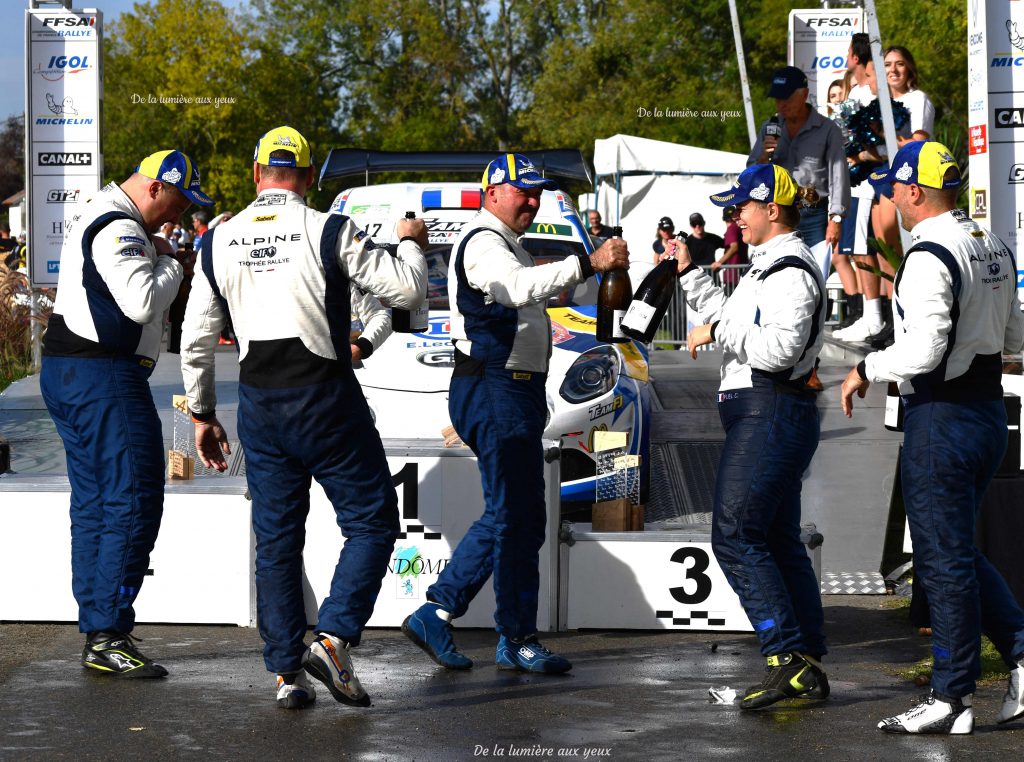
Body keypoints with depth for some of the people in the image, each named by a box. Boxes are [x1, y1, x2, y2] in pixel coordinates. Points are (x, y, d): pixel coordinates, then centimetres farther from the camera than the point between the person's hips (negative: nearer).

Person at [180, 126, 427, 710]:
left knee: (276, 537, 11)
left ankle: (287, 672, 10)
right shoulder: (329, 233, -9)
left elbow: (197, 340, 8)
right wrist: (411, 243, 14)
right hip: (325, 398, -4)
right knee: (372, 520, 6)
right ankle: (334, 638, -10)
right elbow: (407, 290, -7)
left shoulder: (219, 242, 4)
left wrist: (202, 414, 19)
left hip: (258, 403, 4)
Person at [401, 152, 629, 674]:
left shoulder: (507, 246, 23)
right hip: (496, 391, -11)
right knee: (518, 518, -7)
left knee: (507, 517, 12)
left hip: (515, 392, 11)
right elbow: (521, 289, -34)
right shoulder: (483, 242, -13)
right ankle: (518, 641, -1)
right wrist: (587, 264, -41)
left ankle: (435, 615, 14)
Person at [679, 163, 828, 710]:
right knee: (778, 540, 11)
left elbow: (779, 348, -25)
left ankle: (787, 656, -17)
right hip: (762, 413, 11)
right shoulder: (767, 266, 20)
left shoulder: (791, 272, -15)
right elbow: (731, 322, 29)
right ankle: (809, 666, 13)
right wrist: (689, 272, 25)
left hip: (771, 413, -11)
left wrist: (718, 331, -16)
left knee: (734, 534, -14)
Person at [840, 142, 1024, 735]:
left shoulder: (929, 257, -18)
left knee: (943, 558, -1)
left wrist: (867, 370, -10)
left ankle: (951, 700, 5)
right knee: (957, 551, 19)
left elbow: (924, 349, -25)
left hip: (942, 416, -9)